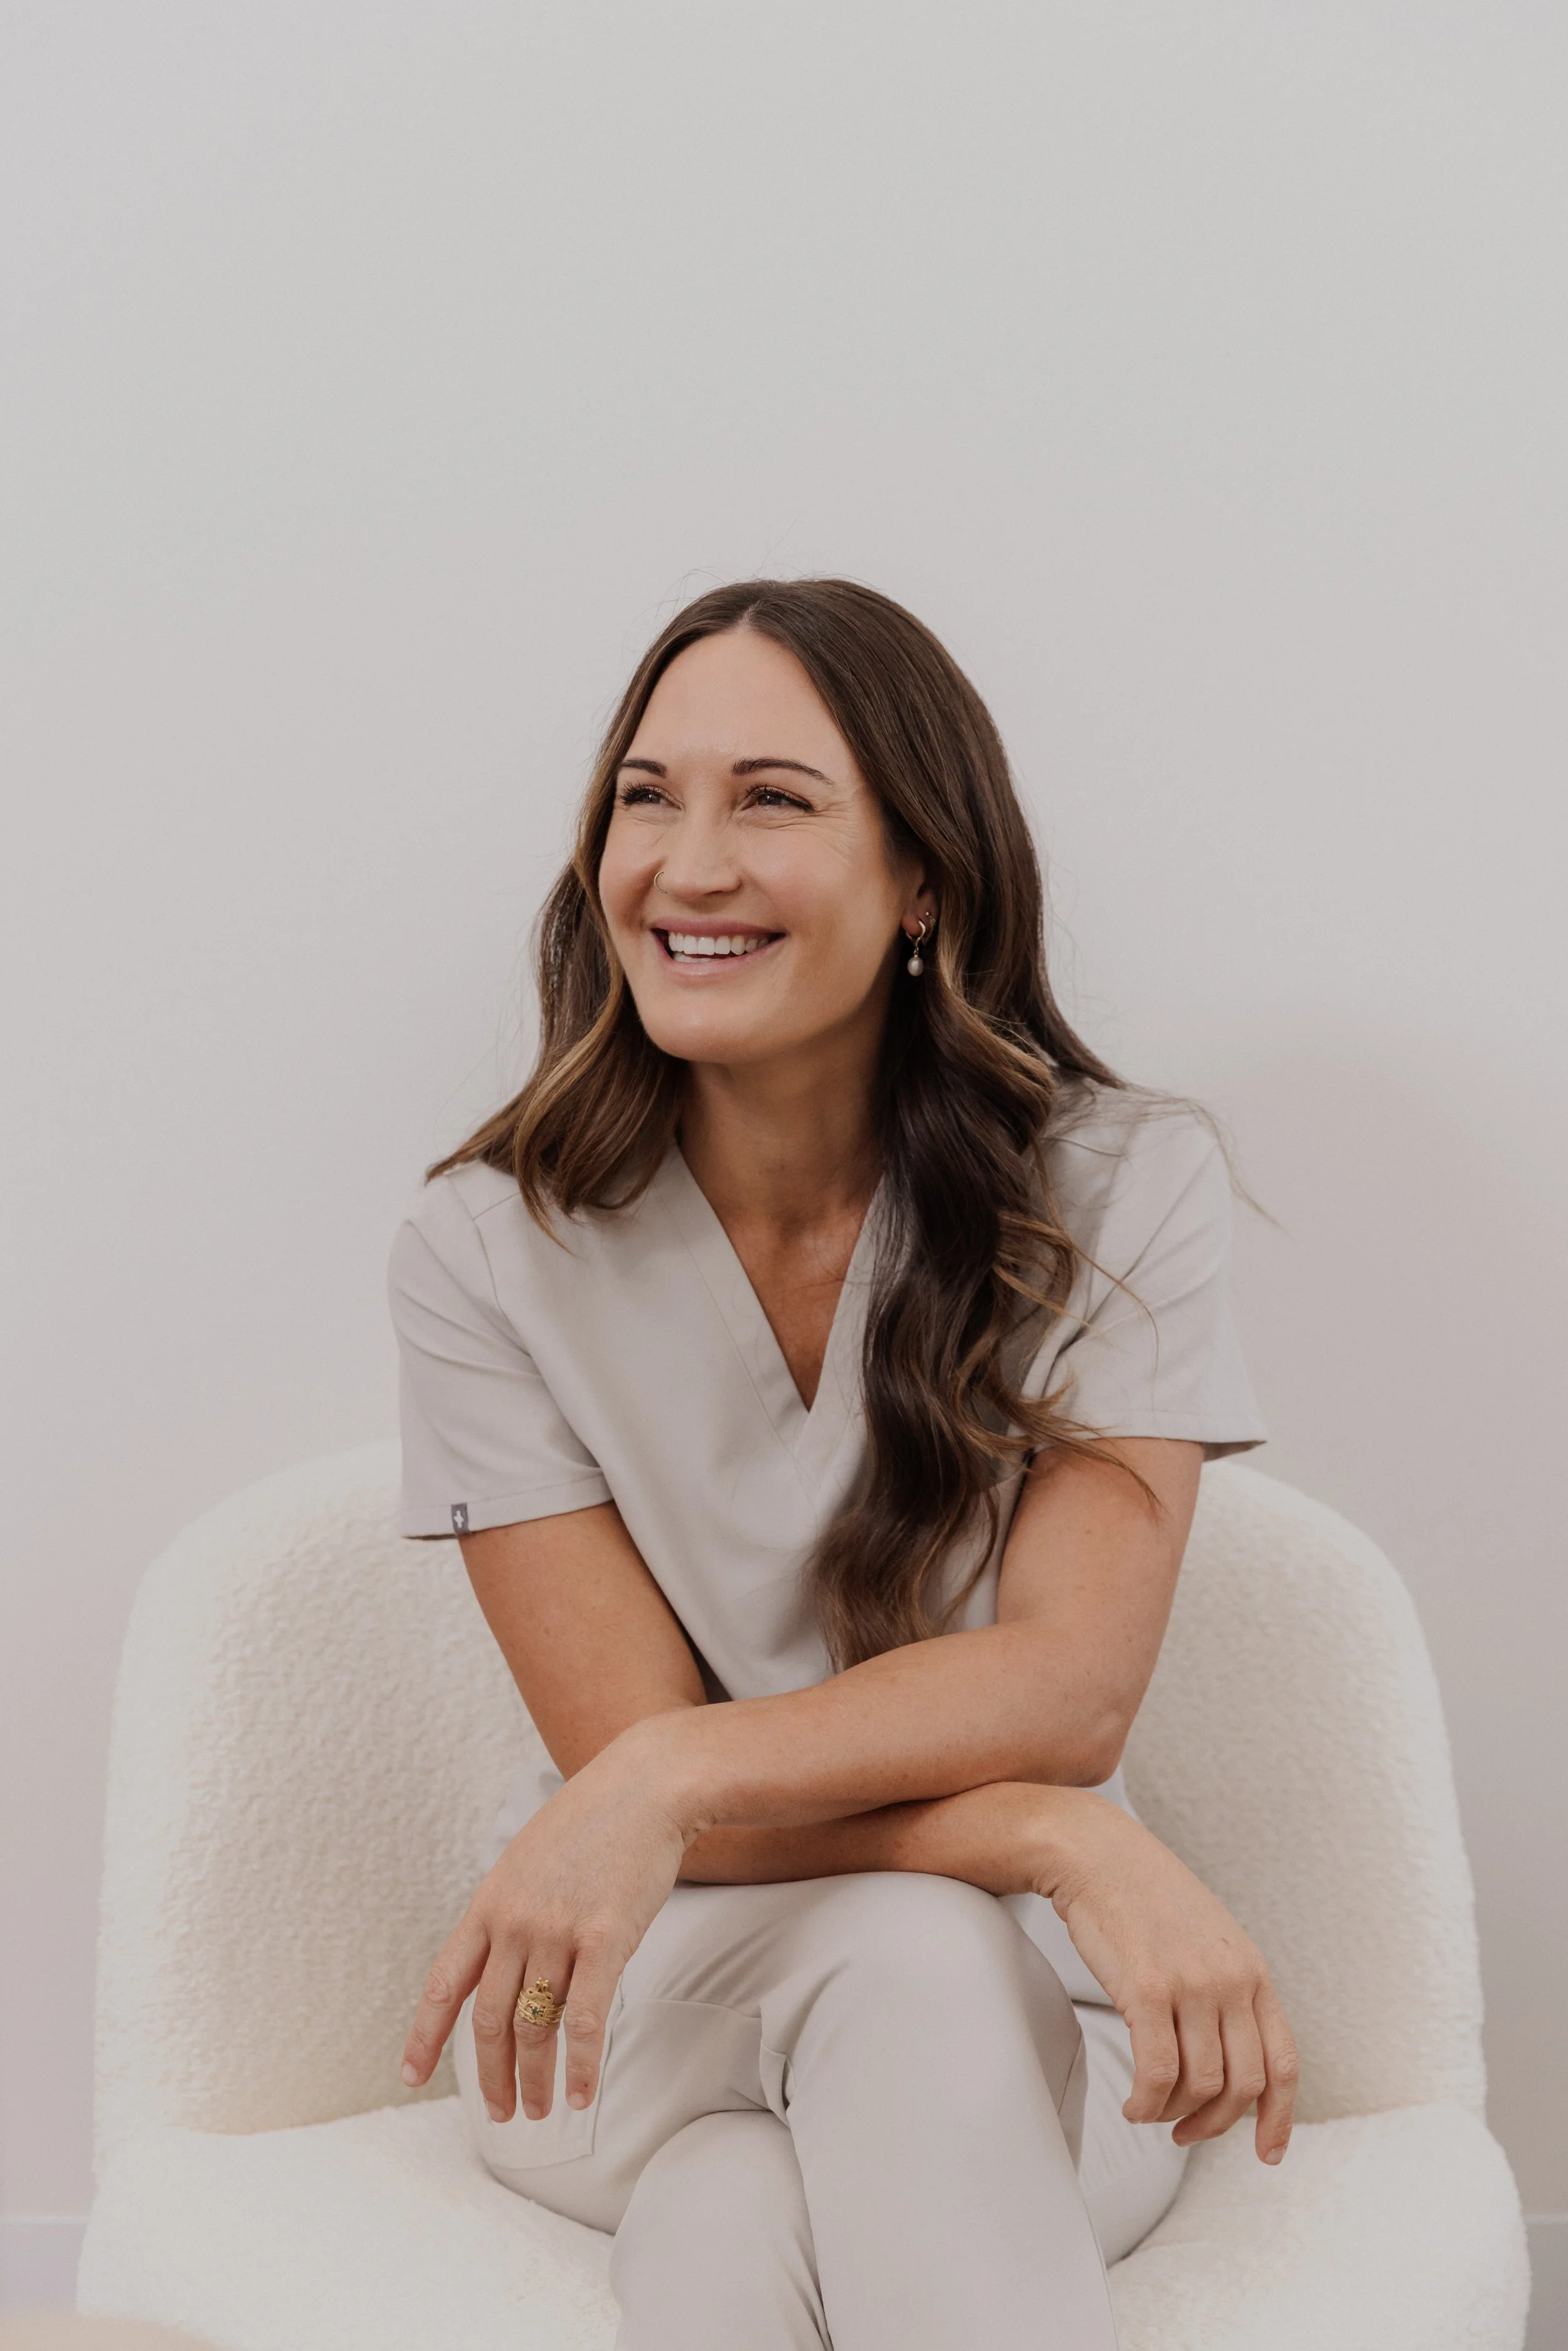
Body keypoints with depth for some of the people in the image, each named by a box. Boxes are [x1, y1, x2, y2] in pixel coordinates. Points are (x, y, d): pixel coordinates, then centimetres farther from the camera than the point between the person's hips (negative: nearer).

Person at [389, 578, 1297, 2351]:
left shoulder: (1121, 1188, -7)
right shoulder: (490, 1251, -8)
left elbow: (1069, 1689, -14)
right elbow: (626, 1750, -13)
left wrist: (675, 1778, -31)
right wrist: (1078, 1850, -27)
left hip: (1013, 2014, 1)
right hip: (629, 1998, 0)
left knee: (922, 1972, -35)